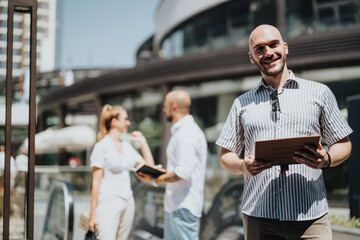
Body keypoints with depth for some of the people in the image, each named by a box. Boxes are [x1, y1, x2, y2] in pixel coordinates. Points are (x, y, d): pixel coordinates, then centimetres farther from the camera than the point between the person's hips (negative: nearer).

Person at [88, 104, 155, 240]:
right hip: (108, 203, -7)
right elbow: (96, 182, -9)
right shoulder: (102, 146, -6)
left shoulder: (127, 146, 13)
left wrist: (143, 142, 11)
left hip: (128, 203, 7)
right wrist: (93, 213, -12)